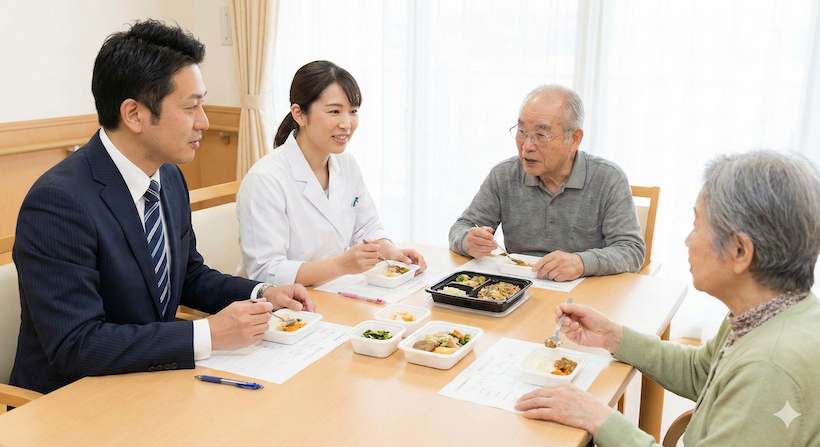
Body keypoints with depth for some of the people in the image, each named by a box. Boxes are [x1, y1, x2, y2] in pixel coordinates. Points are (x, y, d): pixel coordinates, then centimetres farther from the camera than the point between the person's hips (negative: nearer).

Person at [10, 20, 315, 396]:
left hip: (150, 385, 8)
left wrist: (262, 294, 0)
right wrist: (209, 335, -27)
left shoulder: (171, 179, 3)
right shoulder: (59, 202, -22)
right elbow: (75, 346, -26)